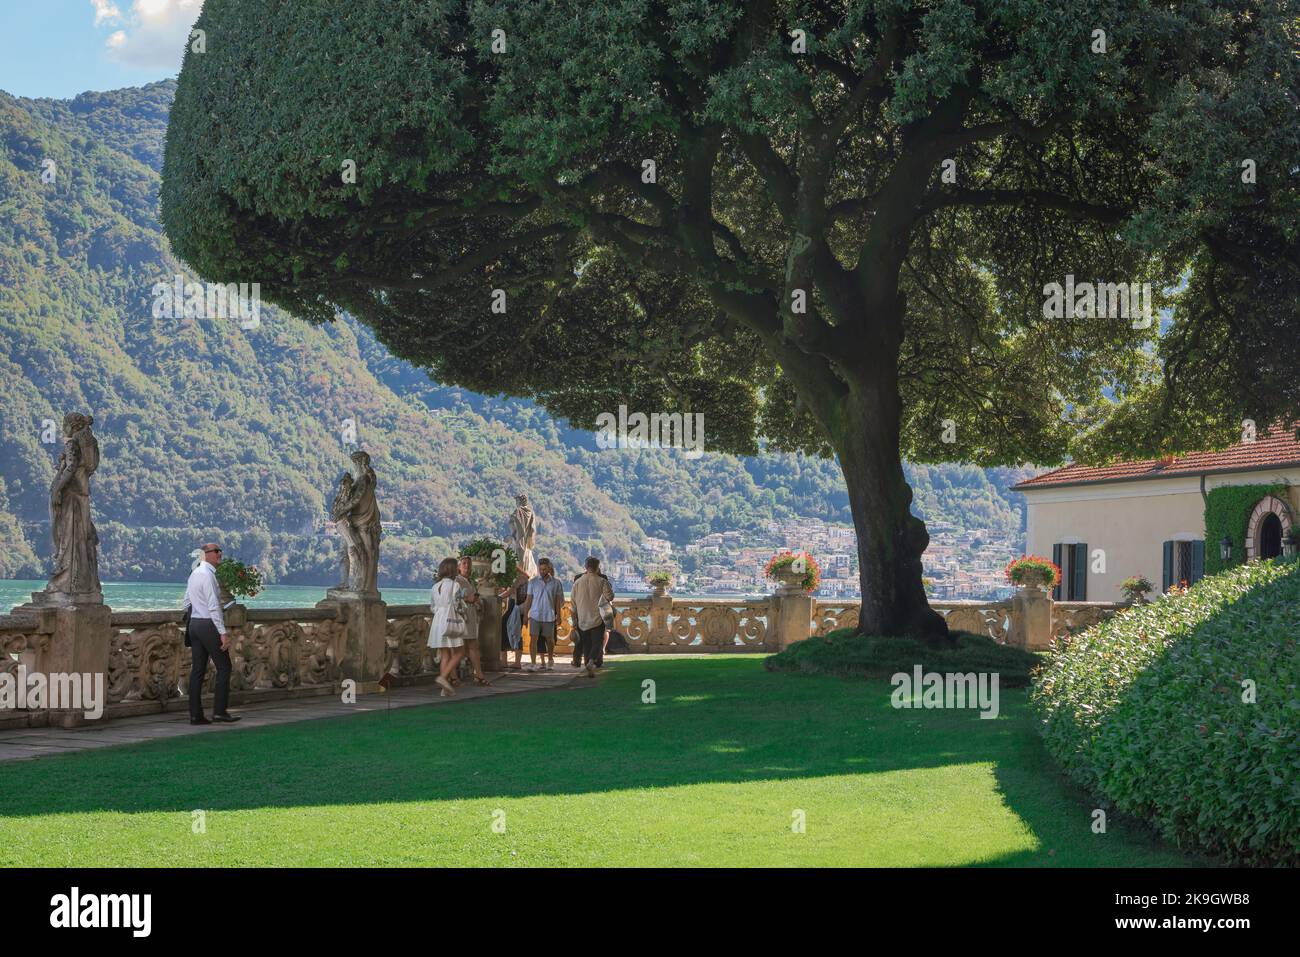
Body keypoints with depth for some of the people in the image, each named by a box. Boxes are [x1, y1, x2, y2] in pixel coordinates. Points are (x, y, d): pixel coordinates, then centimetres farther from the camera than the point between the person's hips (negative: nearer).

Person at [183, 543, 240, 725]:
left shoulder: (194, 573, 13)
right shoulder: (208, 575, -15)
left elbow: (187, 602, 18)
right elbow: (213, 606, -20)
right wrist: (223, 633, -20)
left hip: (194, 623, 9)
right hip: (209, 625, -9)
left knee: (197, 669, 8)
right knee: (224, 667, -2)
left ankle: (195, 715, 8)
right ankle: (219, 711, -5)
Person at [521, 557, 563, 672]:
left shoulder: (556, 583, 2)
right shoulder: (533, 582, 2)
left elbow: (558, 600, 7)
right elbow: (529, 599, 5)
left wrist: (558, 615, 4)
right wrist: (525, 614, 1)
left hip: (549, 615, 1)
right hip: (535, 615, 0)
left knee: (549, 639, 11)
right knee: (534, 638, -8)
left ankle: (550, 661, 31)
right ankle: (533, 663, -9)